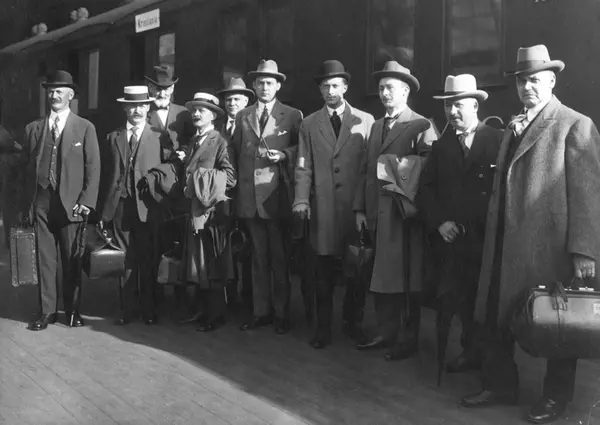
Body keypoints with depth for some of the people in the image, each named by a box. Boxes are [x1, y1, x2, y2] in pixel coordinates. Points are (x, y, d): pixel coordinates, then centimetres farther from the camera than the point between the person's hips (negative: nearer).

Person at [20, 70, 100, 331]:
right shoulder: (33, 128, 11)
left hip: (71, 203, -2)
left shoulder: (85, 128, 5)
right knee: (44, 258, 4)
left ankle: (72, 310, 16)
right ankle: (47, 311, 13)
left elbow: (93, 168, 1)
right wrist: (26, 204, 3)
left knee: (72, 260, 4)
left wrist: (86, 201, -8)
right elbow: (26, 168, 10)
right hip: (41, 202, 2)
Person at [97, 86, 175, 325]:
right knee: (124, 261, 4)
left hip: (148, 209, -2)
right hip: (119, 207, 2)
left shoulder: (160, 139, 6)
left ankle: (149, 311, 13)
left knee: (148, 262, 2)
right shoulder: (112, 138, 12)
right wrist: (102, 211, 5)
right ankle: (126, 311, 13)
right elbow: (105, 176, 9)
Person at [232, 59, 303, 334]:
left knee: (280, 258, 2)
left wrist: (283, 155, -12)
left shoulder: (292, 116, 4)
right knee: (258, 257, 9)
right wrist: (243, 175, 5)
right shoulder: (242, 117, 14)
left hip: (277, 196, -3)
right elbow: (236, 152, 14)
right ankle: (260, 312, 16)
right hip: (249, 197, 3)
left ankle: (281, 314, 10)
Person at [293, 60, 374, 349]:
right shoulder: (308, 125, 11)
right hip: (323, 208, 1)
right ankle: (323, 328, 15)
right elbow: (304, 167, 5)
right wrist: (302, 200, -9)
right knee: (324, 272, 4)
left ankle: (353, 323, 21)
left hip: (357, 206, -1)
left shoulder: (365, 121, 7)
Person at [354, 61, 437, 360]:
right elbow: (365, 170, 13)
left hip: (404, 214, -6)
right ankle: (386, 334, 24)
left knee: (405, 280, 2)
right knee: (381, 278, 11)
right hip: (377, 215, 6)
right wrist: (360, 209, 7)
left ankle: (407, 340, 14)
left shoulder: (421, 127, -4)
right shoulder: (376, 126, 17)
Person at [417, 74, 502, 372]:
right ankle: (471, 351, 22)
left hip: (489, 239, -3)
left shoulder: (498, 140, -3)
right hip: (453, 237, 3)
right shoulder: (441, 146, 11)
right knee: (461, 300, 6)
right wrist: (439, 222, -5)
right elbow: (425, 189, 8)